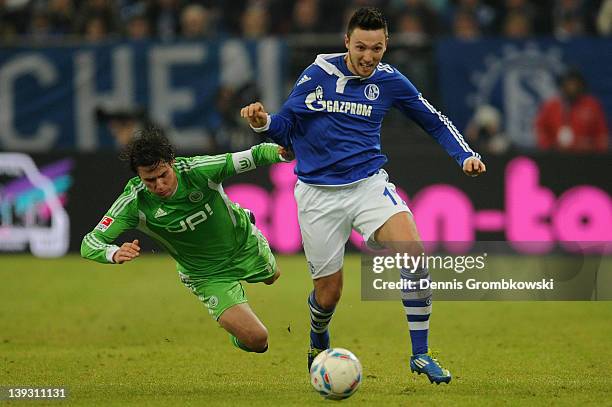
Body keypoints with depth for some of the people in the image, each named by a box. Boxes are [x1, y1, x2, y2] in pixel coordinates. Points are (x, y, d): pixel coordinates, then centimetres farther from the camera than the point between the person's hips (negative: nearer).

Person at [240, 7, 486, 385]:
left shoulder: (389, 81, 1)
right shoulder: (318, 74, -4)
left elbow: (436, 123, 12)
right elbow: (284, 129, 3)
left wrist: (466, 155, -3)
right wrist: (263, 122, -19)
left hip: (369, 183, 1)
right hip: (319, 194, -1)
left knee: (414, 252, -26)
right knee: (328, 295, 2)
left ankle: (420, 354, -15)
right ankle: (318, 345, 40)